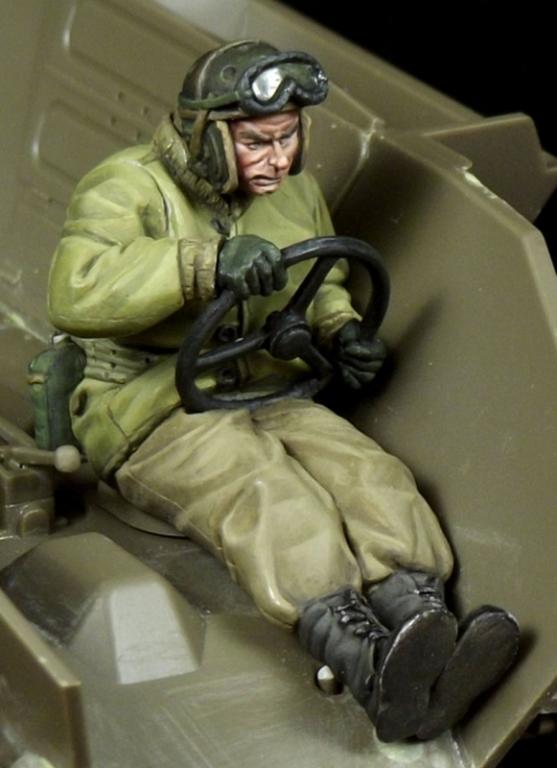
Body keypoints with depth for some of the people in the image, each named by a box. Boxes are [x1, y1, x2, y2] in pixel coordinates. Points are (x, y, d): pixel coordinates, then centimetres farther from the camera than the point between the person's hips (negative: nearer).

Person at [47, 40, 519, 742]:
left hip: (267, 396, 7)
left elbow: (321, 288, 32)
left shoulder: (298, 195, 12)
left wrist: (339, 329, 6)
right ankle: (372, 672, -56)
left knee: (366, 474, -23)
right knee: (269, 497, -34)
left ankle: (431, 637, -45)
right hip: (152, 414, -6)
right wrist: (206, 264, -39)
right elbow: (76, 293, -30)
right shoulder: (129, 189, -11)